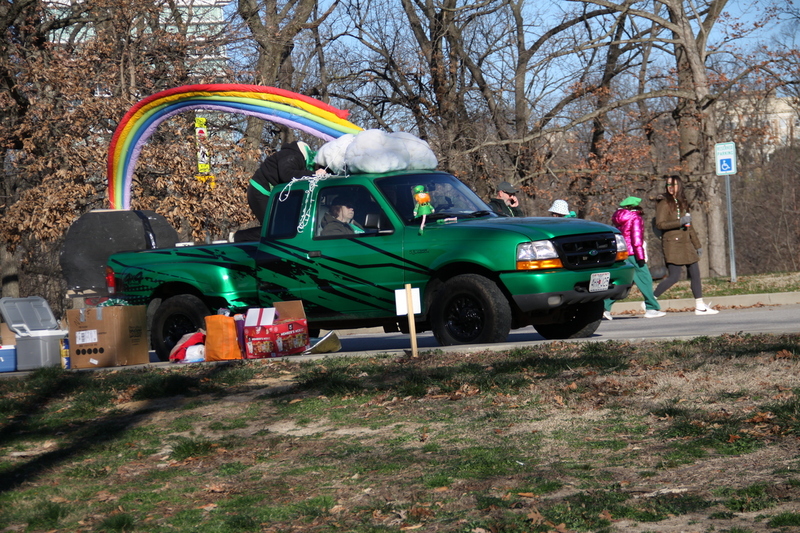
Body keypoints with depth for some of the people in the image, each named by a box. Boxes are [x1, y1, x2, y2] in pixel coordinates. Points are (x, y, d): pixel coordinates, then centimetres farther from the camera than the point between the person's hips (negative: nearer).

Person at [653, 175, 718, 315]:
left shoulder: (682, 203, 18)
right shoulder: (664, 203, -5)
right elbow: (660, 224, -16)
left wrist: (697, 245, 21)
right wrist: (680, 222, -21)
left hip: (686, 243, 8)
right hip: (672, 244, -8)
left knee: (695, 274, 4)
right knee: (674, 277, -12)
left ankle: (700, 306, 9)